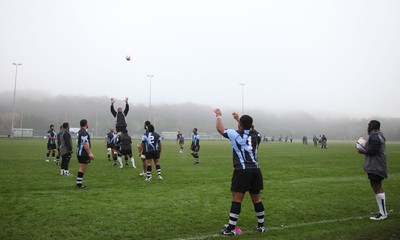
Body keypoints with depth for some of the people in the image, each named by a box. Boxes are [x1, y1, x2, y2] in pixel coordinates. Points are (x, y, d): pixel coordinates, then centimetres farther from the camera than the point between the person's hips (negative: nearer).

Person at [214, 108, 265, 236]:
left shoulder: (236, 134, -2)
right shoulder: (254, 135, 13)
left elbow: (220, 128, 12)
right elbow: (247, 128, 37)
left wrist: (219, 116, 29)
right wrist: (238, 118, 49)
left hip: (242, 170, -5)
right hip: (255, 170, 6)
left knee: (237, 199, -3)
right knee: (256, 198, 15)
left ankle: (231, 229, -1)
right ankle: (261, 225, 26)